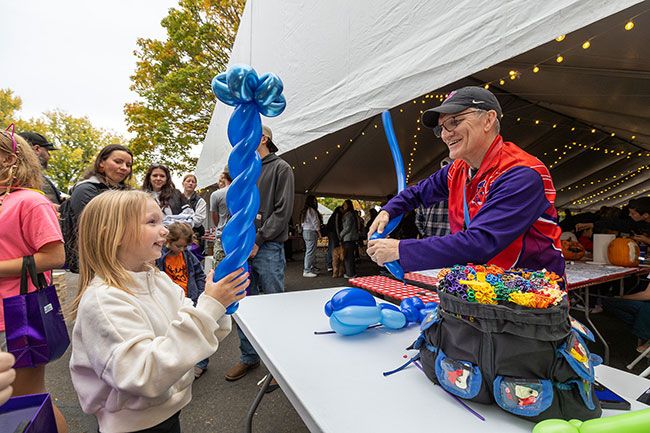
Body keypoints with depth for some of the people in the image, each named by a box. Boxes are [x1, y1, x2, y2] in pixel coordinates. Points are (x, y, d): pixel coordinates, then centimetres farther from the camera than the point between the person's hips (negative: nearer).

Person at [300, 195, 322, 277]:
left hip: (305, 231, 10)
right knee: (310, 252, -8)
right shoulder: (311, 210, -12)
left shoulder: (304, 210, 17)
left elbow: (302, 223, 17)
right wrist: (319, 233, -7)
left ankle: (309, 268, 21)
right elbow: (315, 222, -13)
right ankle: (307, 271, -6)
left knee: (308, 252, 14)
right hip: (311, 232, -10)